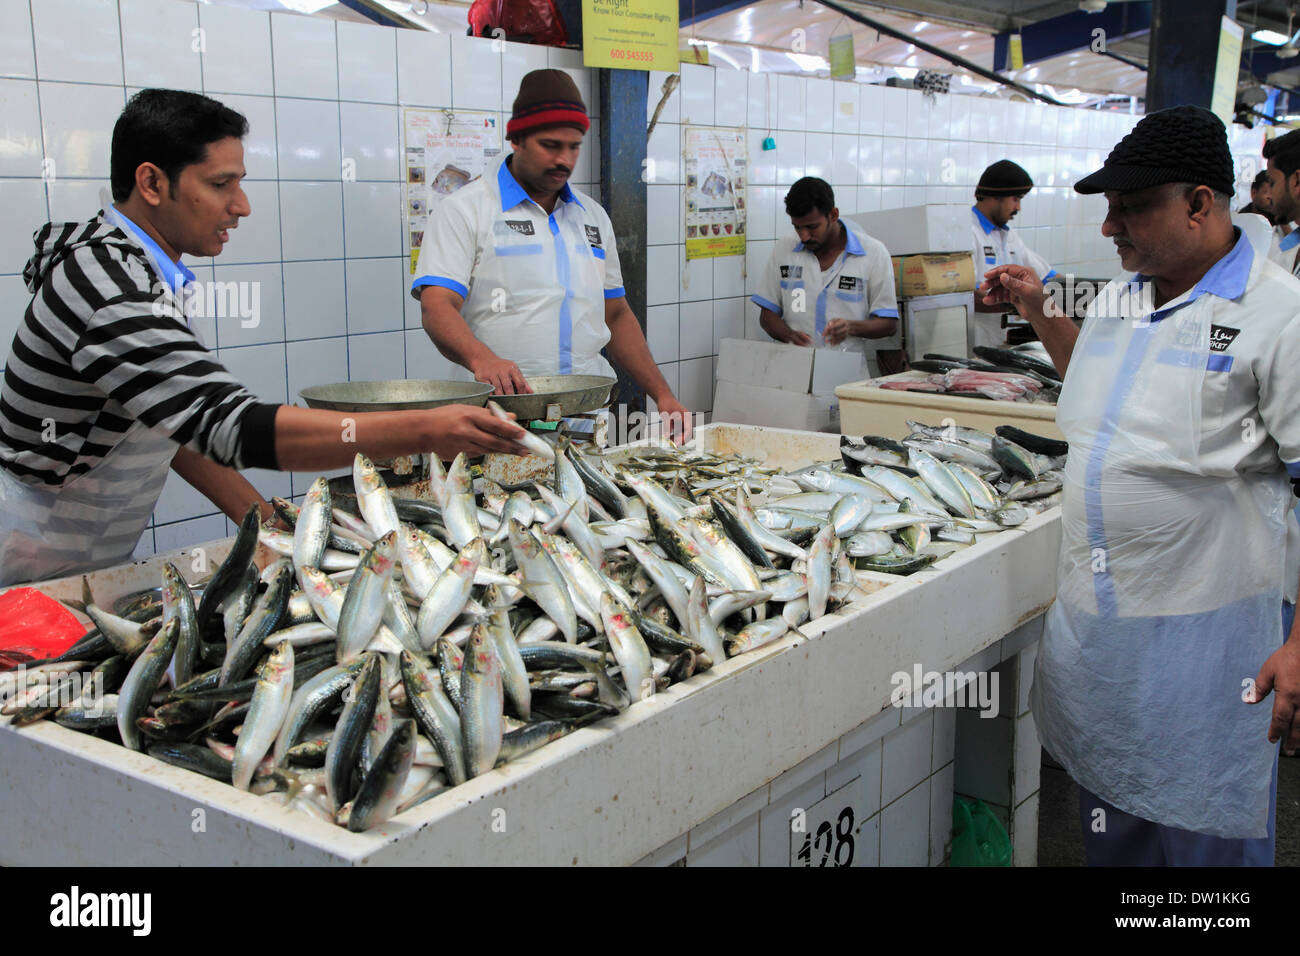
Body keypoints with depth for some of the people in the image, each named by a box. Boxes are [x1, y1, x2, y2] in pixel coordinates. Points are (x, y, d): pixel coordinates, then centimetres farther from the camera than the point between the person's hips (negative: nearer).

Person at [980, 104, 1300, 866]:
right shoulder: (1117, 299, 9)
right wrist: (1040, 312, 20)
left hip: (1206, 629, -7)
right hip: (1094, 612, 7)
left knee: (1208, 835, 7)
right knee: (1109, 815, 20)